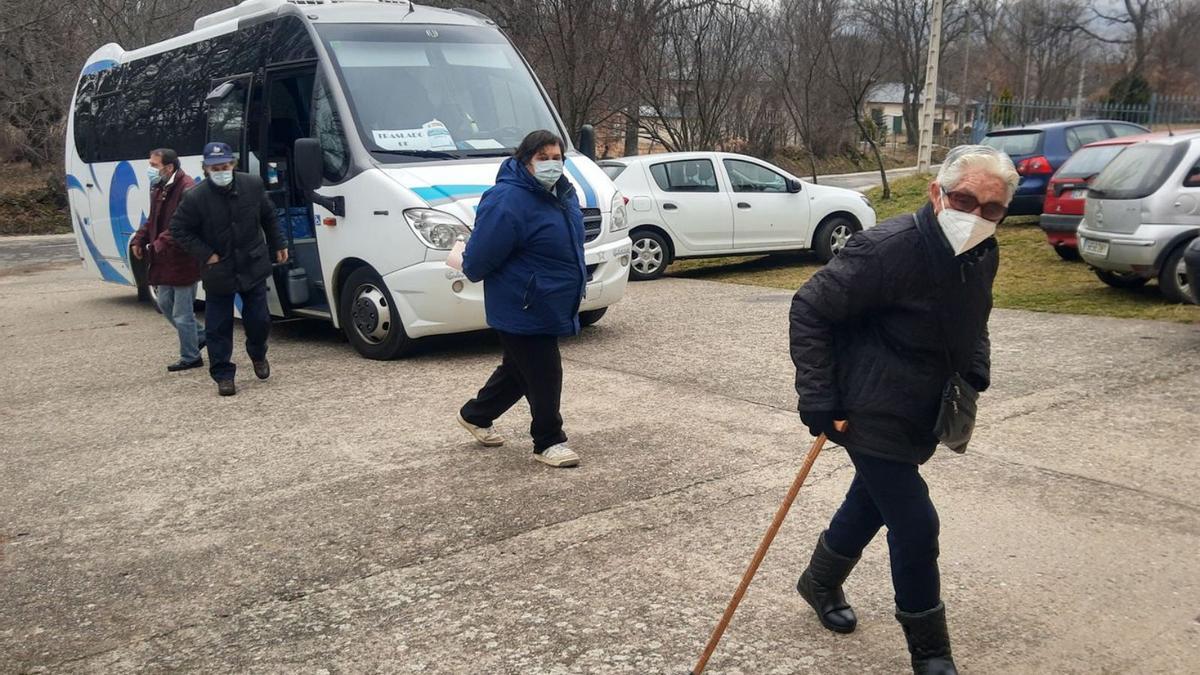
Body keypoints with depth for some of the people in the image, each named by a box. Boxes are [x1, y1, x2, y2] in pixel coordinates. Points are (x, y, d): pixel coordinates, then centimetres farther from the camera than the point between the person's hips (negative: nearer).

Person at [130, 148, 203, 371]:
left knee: (182, 313, 0)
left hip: (183, 261, -10)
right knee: (165, 304, 18)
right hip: (165, 262, 10)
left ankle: (190, 357, 15)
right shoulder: (159, 189, 10)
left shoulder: (186, 189, -20)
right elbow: (152, 220, 19)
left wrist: (158, 246, -28)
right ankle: (200, 337, 32)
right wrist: (138, 240, 4)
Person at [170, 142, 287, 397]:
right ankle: (223, 375, 13)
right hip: (218, 272, -2)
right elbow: (179, 229, -5)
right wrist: (206, 255, -11)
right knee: (218, 327, 2)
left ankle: (258, 355, 38)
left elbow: (269, 217, 11)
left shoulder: (253, 185, -5)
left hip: (254, 267, 2)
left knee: (259, 319, 9)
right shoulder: (195, 197, -14)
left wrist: (278, 245, 14)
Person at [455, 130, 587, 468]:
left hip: (553, 307, 9)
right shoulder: (508, 202, -24)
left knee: (519, 369, 21)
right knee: (544, 375, -2)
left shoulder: (563, 193, 7)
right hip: (523, 310, -9)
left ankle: (475, 415, 41)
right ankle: (548, 442, 15)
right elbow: (479, 256, -21)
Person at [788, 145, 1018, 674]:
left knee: (870, 504, 24)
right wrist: (816, 396, -23)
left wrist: (975, 373, 1)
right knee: (915, 525, -5)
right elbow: (809, 309, -21)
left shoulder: (984, 257, -1)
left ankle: (820, 582, 50)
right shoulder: (887, 249, -27)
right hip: (871, 414, -8)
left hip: (921, 416, 8)